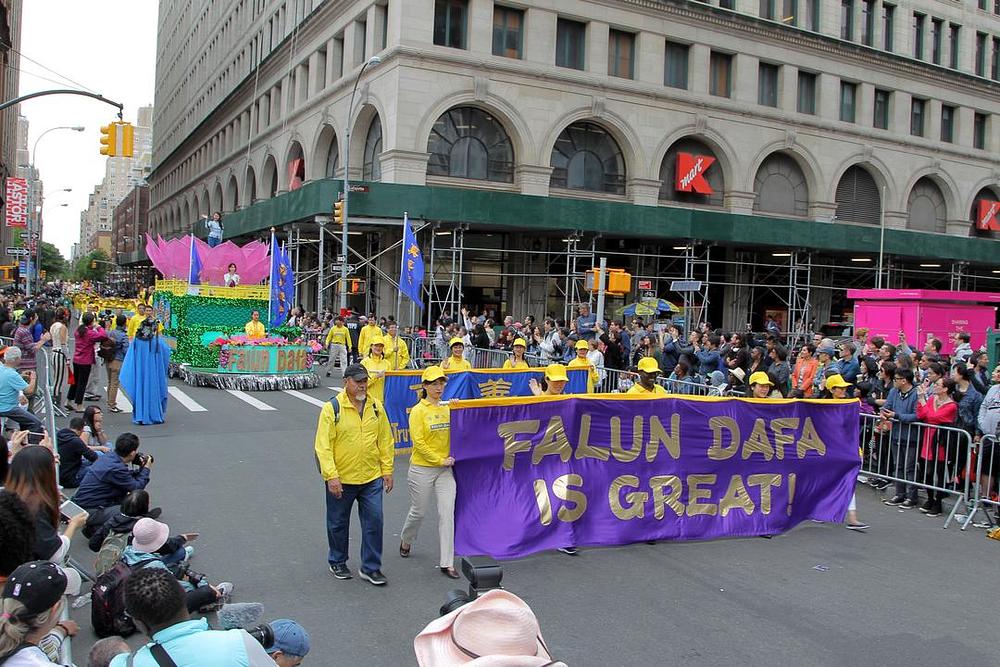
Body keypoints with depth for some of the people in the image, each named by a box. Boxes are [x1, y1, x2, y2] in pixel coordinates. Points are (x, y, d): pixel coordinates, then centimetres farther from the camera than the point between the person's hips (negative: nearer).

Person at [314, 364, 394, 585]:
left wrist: (387, 470, 6)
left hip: (372, 478, 3)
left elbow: (386, 441, 9)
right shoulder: (332, 408, -10)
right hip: (340, 479, -3)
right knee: (338, 523, 13)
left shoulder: (376, 407, 2)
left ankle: (371, 568, 16)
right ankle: (337, 563, 34)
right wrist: (331, 476, -18)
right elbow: (323, 446, -13)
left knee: (374, 522, 3)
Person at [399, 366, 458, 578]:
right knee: (419, 512, 12)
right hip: (422, 469, -3)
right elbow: (418, 442, -15)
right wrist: (440, 460, -14)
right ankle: (406, 540, 44)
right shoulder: (418, 411, -10)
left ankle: (446, 563, 3)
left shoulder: (447, 409, 5)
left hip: (445, 470, 4)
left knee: (447, 514, -3)